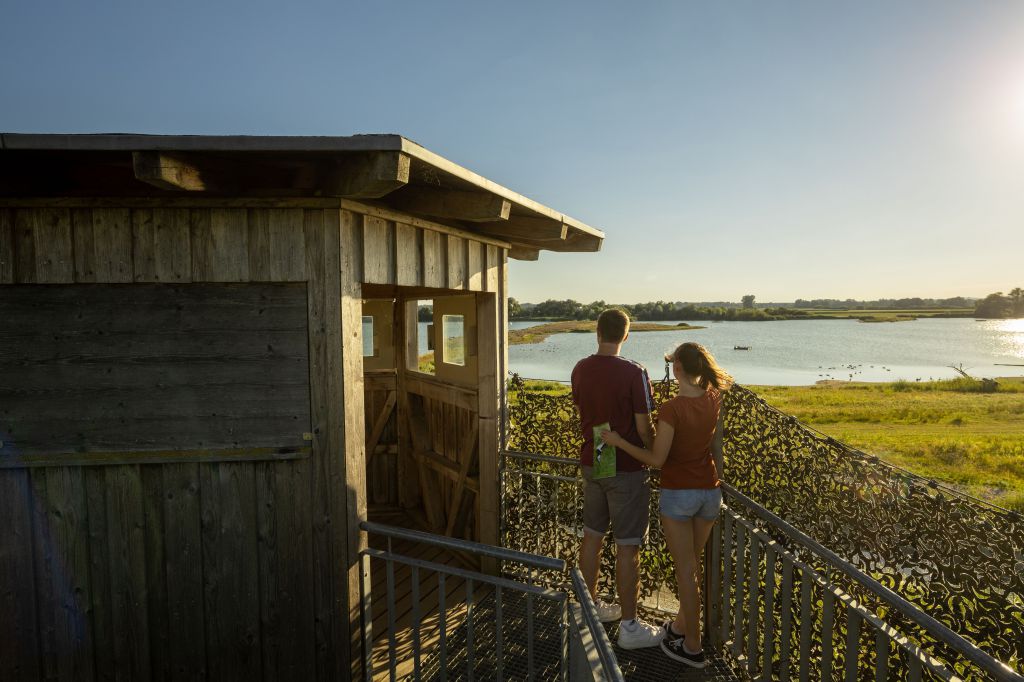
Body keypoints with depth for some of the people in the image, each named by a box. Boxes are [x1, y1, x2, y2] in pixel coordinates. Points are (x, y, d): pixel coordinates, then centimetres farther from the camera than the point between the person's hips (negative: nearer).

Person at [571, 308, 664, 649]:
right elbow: (644, 427, -15)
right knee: (627, 547, 4)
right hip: (625, 468, -6)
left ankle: (591, 606, 34)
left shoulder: (580, 369, -1)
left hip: (591, 463, 6)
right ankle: (629, 626, 15)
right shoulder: (634, 373, -18)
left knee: (592, 537, 18)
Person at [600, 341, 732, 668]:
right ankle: (682, 625, 38)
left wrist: (618, 441, -11)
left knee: (685, 570, 7)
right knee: (692, 564, 22)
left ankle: (693, 647, 19)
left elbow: (657, 459, -17)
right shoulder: (714, 400, -4)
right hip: (709, 491, 6)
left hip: (678, 493, -6)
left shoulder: (671, 409, -22)